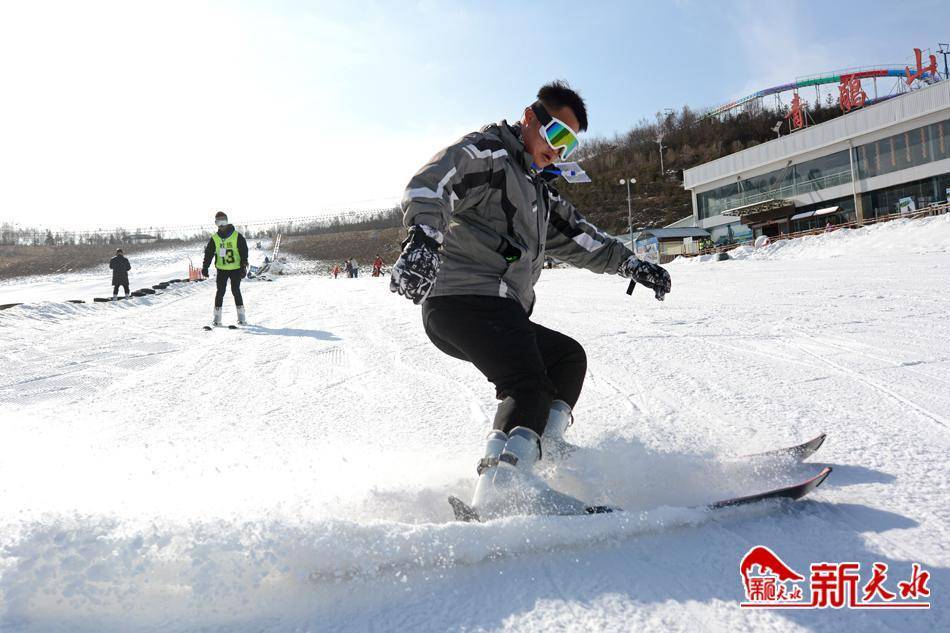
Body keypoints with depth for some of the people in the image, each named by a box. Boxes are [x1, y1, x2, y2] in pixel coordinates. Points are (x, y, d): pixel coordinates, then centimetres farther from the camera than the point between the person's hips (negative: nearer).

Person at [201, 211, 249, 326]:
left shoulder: (237, 236, -3)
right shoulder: (214, 238, 5)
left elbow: (244, 252, -4)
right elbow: (208, 253, 8)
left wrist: (243, 267, -10)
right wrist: (205, 267, 0)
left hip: (236, 268, -2)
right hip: (221, 269, 2)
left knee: (235, 290, -5)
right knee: (220, 291, -1)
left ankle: (241, 317, 3)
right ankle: (217, 317, 5)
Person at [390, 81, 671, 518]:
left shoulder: (538, 190, 30)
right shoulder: (487, 153, 0)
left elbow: (577, 237, 33)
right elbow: (430, 185, -19)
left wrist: (632, 265, 27)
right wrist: (423, 236, -38)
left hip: (503, 313, 10)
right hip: (464, 298, -10)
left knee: (569, 356, 21)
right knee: (529, 385, -25)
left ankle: (544, 446, 14)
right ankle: (503, 478, -41)